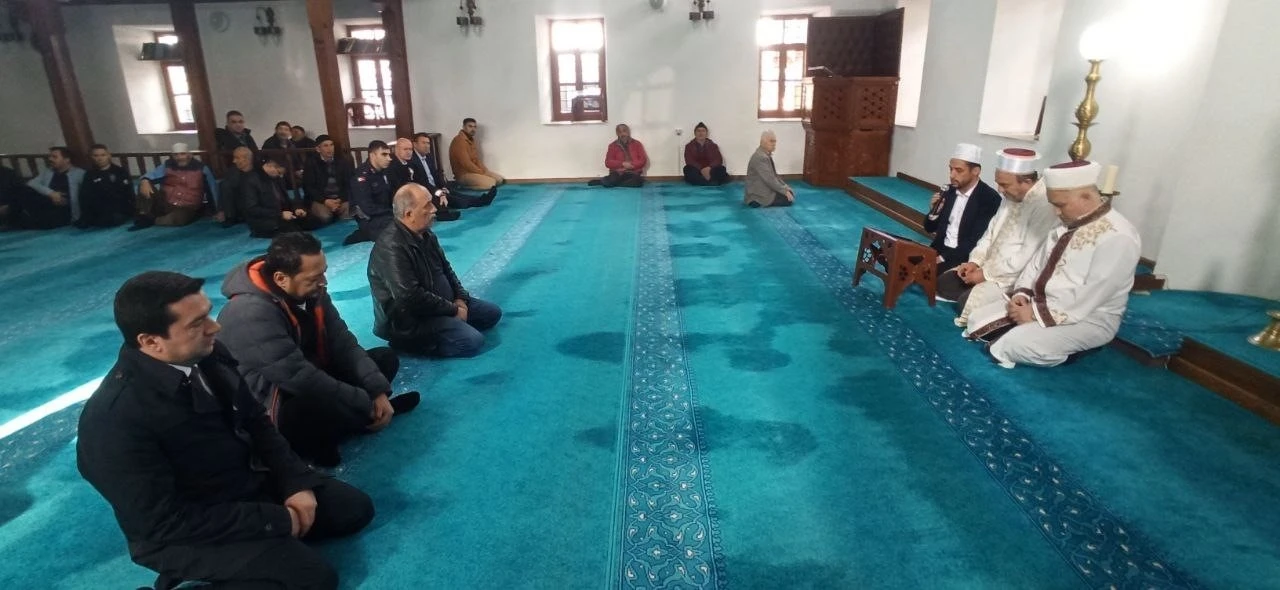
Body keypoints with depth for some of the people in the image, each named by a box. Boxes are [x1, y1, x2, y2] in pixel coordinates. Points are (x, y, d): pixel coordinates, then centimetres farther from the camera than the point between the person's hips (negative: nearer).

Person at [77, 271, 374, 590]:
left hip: (251, 482, 7)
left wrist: (296, 482, -8)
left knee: (354, 507, 1)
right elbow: (166, 522, -24)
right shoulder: (114, 418, -28)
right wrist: (275, 520, -21)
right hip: (186, 533, -6)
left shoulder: (209, 354, -10)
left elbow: (256, 421, 4)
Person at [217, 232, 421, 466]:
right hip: (271, 410, -8)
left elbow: (342, 342, -4)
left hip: (309, 388, 8)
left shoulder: (310, 292, -6)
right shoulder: (251, 314, -30)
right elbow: (299, 377, -32)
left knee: (385, 358, 6)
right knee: (331, 407, -39)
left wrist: (379, 391, -16)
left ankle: (338, 414, -11)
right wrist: (367, 405, -25)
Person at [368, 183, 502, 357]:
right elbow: (411, 298, -30)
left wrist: (460, 298, -3)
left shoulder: (425, 234, 3)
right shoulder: (392, 247, -27)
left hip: (441, 304, 9)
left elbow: (445, 268, 14)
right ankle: (410, 342, -5)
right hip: (409, 319, -9)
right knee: (472, 341, -23)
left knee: (492, 313, 8)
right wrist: (453, 310, -20)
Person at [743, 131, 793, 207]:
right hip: (758, 194, -10)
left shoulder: (767, 155, 11)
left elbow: (774, 175, 16)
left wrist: (785, 188, 7)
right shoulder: (760, 157, -22)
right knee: (788, 199, -12)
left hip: (764, 189, 10)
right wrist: (785, 191, -18)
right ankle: (758, 202, -3)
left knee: (791, 193, 12)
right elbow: (770, 180, -25)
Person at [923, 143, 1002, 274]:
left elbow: (977, 243, -16)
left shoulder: (990, 199, -11)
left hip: (965, 258, -6)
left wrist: (943, 258, -21)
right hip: (940, 249, 6)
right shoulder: (950, 191, 7)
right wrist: (934, 212, -7)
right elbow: (930, 228, 13)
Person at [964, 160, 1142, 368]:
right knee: (978, 320, -1)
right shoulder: (1067, 223, 7)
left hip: (1088, 319, -8)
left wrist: (1037, 313, -23)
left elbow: (1089, 297, -26)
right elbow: (1038, 262, 12)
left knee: (1014, 345, -32)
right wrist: (1022, 294, -5)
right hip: (1041, 302, 9)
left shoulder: (1118, 237, -21)